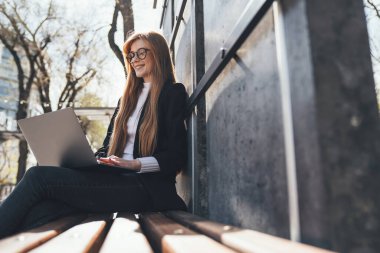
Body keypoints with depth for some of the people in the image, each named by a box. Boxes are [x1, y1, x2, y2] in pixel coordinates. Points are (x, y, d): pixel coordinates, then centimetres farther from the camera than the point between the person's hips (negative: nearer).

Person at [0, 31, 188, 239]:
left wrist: (135, 164, -18)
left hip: (145, 185, -5)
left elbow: (176, 157, -4)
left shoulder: (173, 93, 5)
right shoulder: (129, 97, 25)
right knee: (37, 214, -22)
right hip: (115, 179, 6)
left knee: (38, 176, -20)